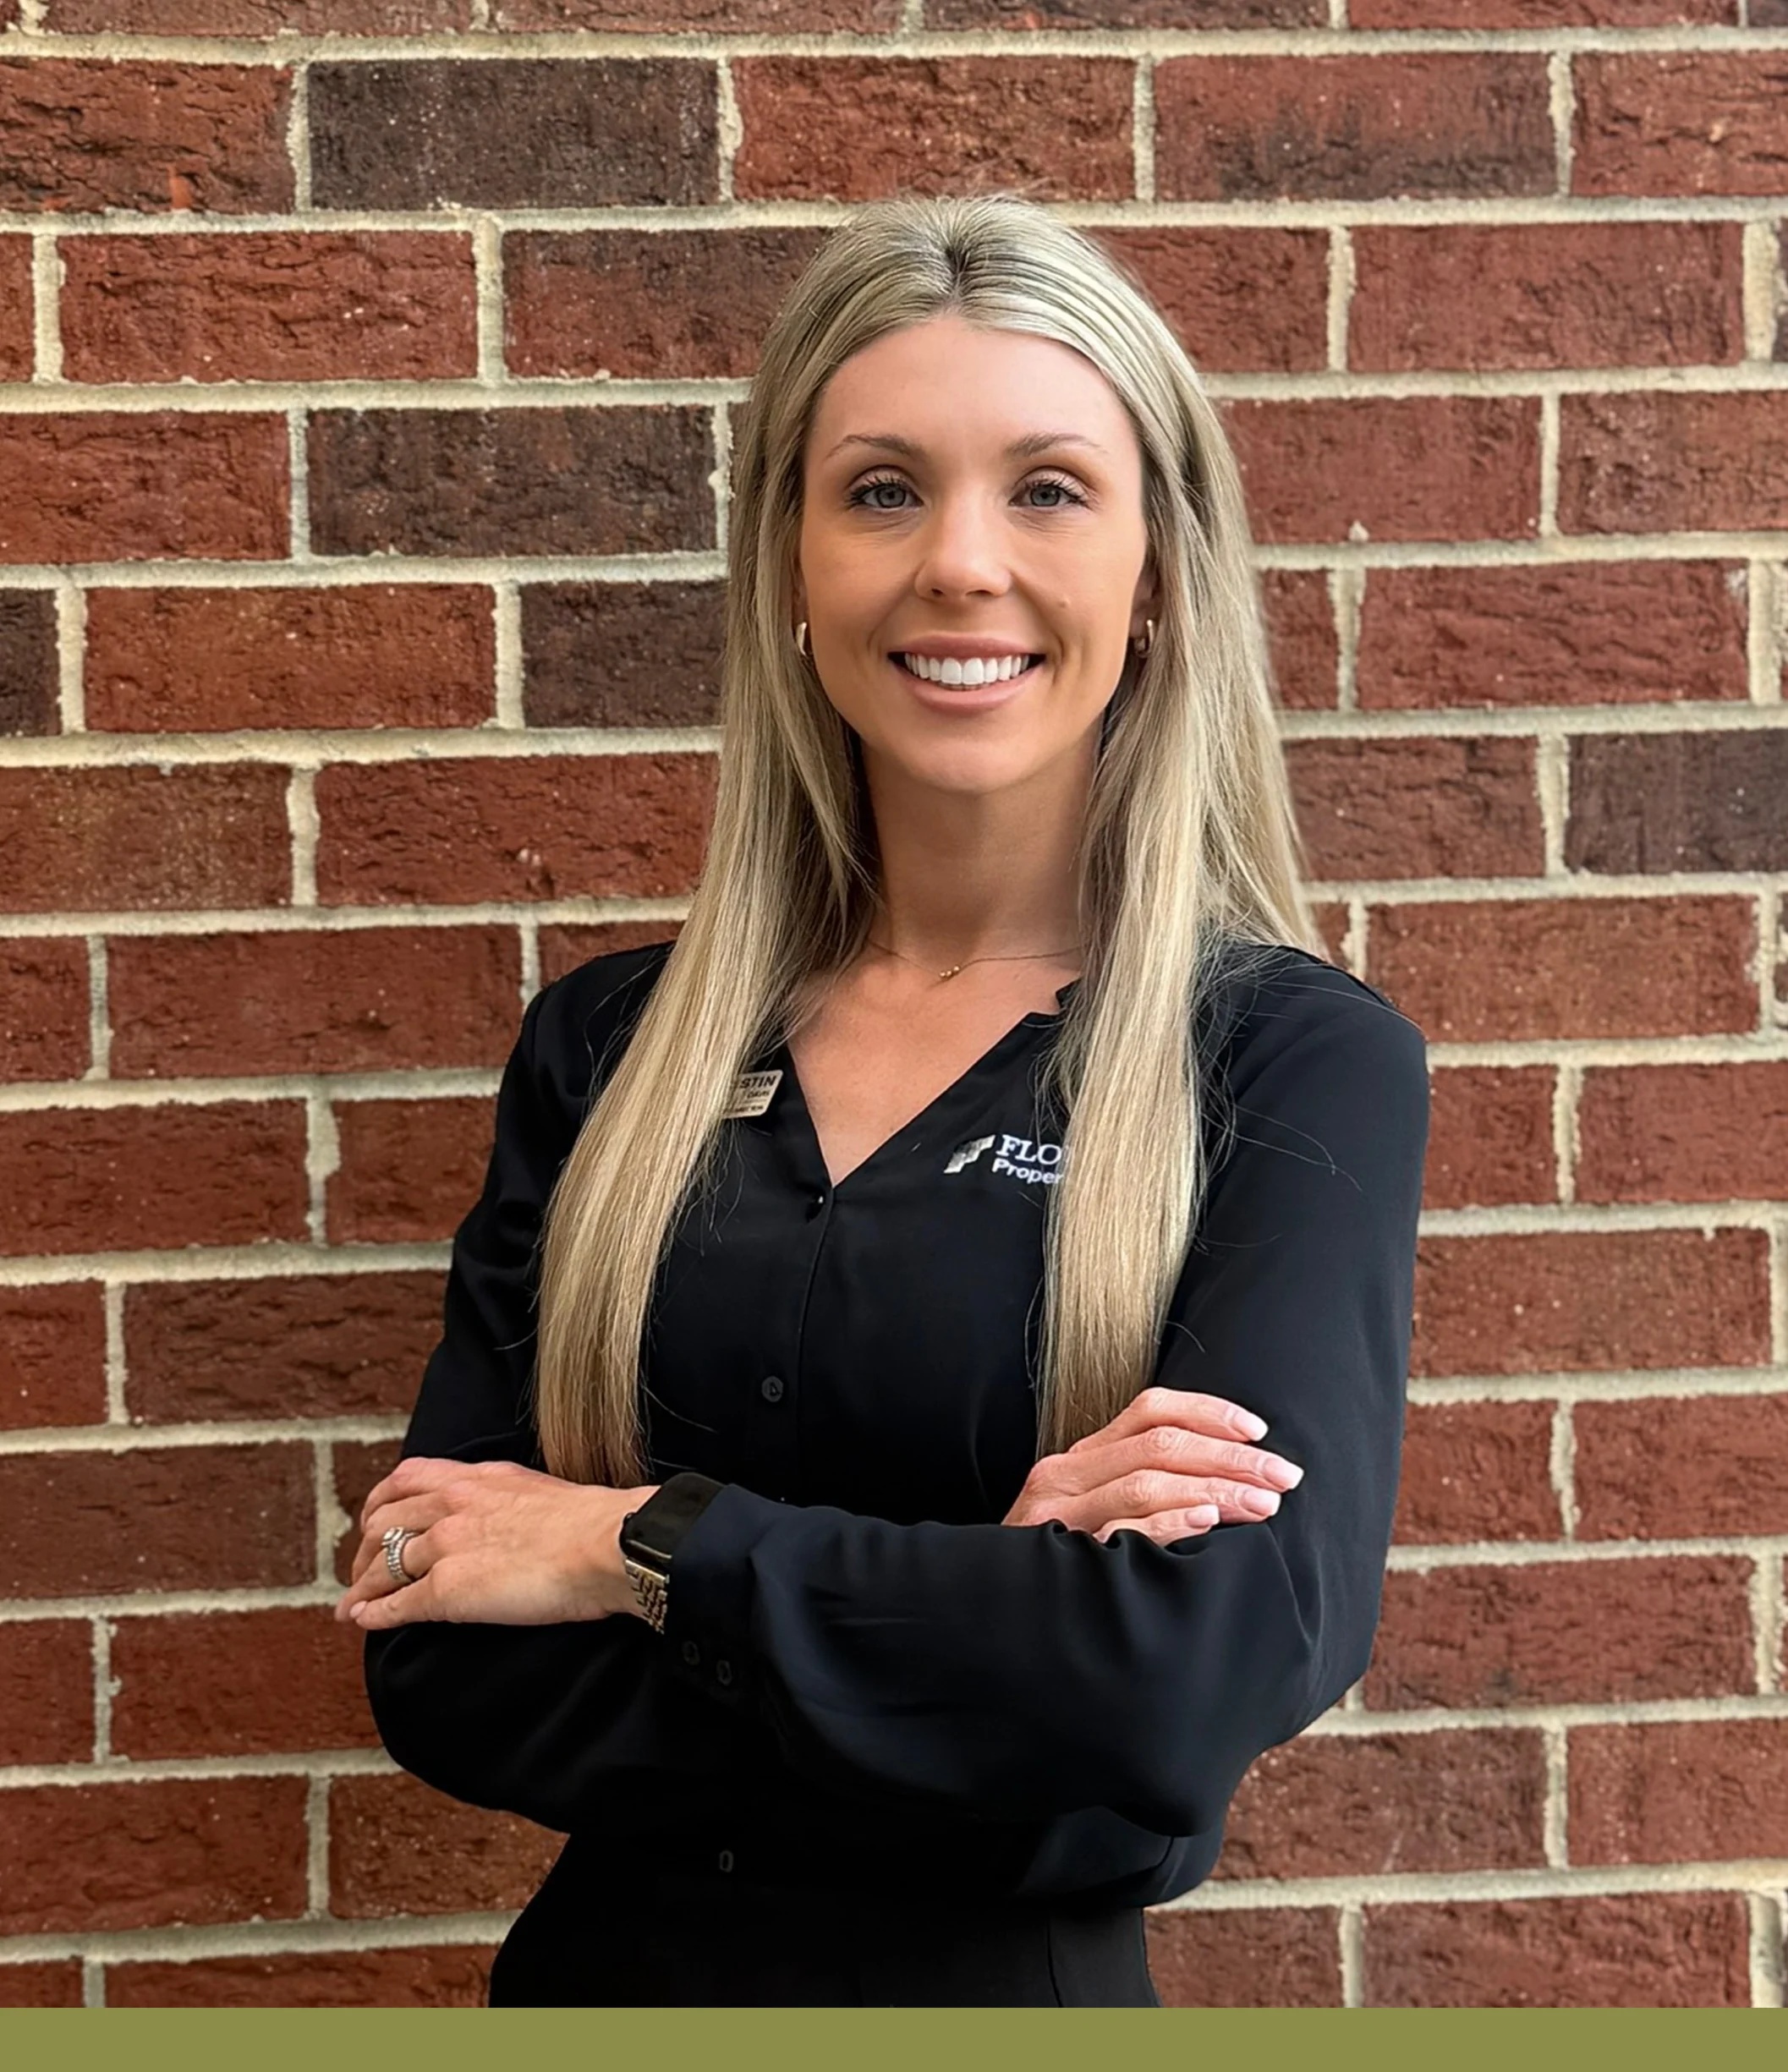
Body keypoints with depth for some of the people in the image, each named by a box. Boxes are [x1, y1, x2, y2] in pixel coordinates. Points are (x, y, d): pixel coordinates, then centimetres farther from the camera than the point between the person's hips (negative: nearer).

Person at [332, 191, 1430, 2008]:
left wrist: (641, 1548, -16)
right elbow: (444, 1672, -9)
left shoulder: (1298, 1060, -10)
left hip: (1027, 1981, -2)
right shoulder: (604, 1047, -2)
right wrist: (992, 1594, -20)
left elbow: (1225, 1652, -24)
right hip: (608, 1963, 3)